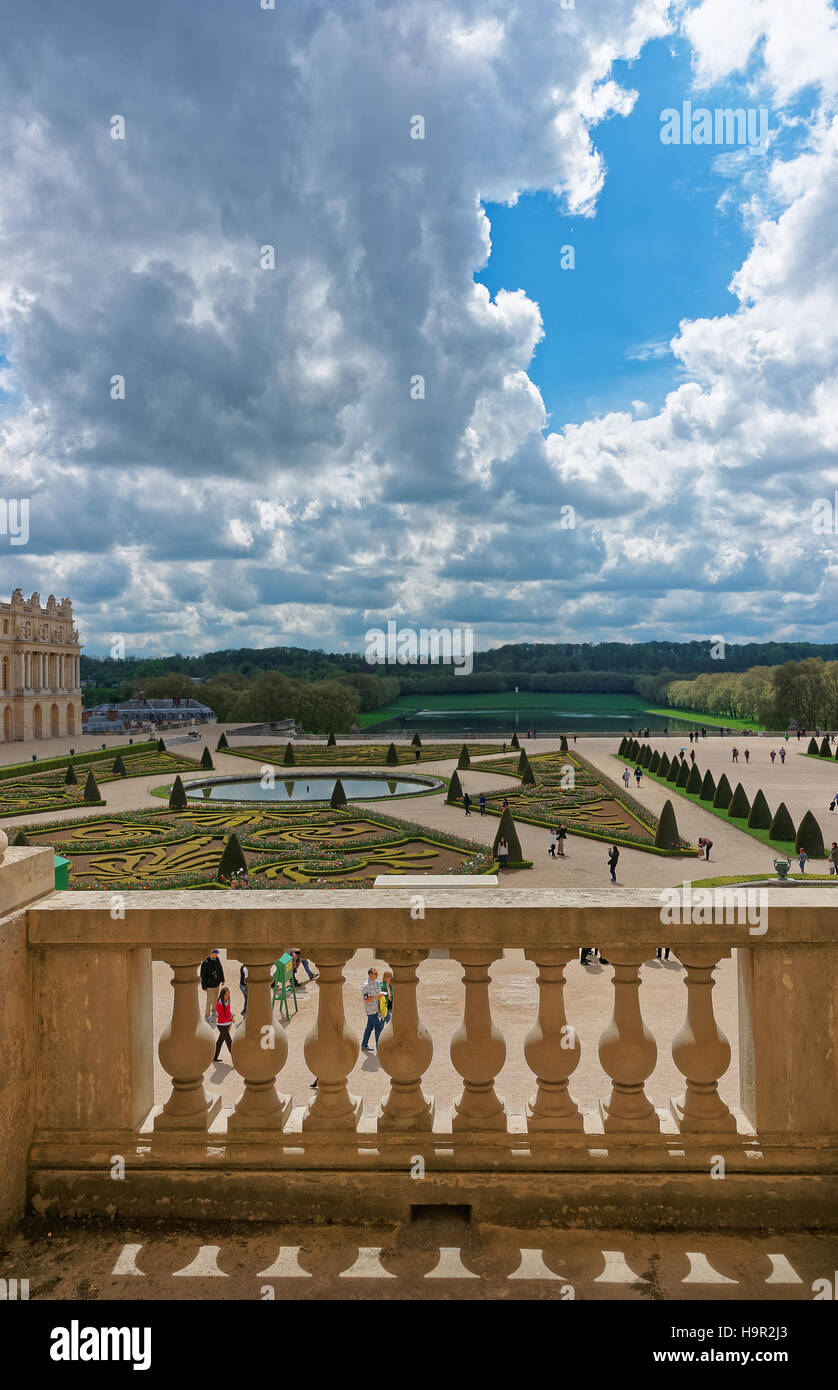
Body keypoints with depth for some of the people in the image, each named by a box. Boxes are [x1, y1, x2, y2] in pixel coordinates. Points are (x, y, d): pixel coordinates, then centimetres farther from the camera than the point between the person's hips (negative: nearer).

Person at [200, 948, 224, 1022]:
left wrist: (222, 979, 14)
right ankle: (207, 1016, 24)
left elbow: (221, 969, 7)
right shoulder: (205, 963, -26)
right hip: (209, 985, -6)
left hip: (217, 984, 6)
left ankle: (213, 1011, 43)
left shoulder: (217, 959, -7)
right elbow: (203, 976, -20)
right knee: (209, 1000, 6)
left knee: (215, 999, 21)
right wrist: (204, 987, -15)